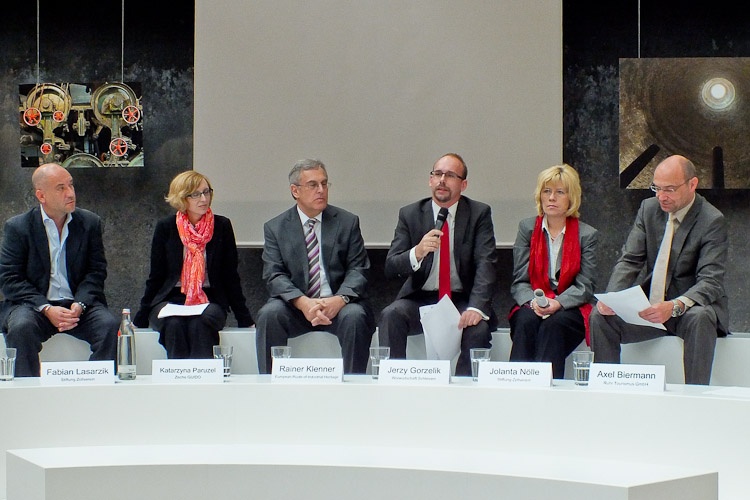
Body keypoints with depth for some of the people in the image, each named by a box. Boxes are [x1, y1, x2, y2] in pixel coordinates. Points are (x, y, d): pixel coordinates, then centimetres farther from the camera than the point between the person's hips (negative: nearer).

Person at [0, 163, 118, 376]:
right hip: (33, 304, -2)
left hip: (80, 305, 2)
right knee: (21, 328, -34)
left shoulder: (90, 223, 8)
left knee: (110, 326, -27)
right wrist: (46, 309, -17)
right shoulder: (17, 227, 1)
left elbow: (96, 271, 6)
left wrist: (79, 305, -14)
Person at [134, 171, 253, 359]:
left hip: (210, 301, 0)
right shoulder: (165, 227, 3)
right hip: (170, 301, 0)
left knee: (201, 323, -34)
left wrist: (245, 320, 8)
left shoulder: (222, 226, 5)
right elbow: (156, 276, 9)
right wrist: (140, 320, 7)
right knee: (175, 324, -34)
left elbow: (231, 276, 9)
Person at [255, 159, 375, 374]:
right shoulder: (275, 228, 7)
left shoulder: (348, 222, 8)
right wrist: (303, 303, -23)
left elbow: (358, 270, 1)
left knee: (355, 317, -31)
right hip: (295, 305, 0)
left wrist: (340, 299, -21)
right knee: (269, 315, -28)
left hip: (338, 305, 0)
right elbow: (274, 275, -3)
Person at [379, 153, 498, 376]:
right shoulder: (409, 214, 5)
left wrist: (476, 307, -27)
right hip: (420, 299, 1)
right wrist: (417, 252, -26)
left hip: (462, 300, -1)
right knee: (390, 316, -28)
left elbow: (486, 264, -10)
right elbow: (390, 267, -2)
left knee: (478, 328, -31)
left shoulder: (479, 214, 2)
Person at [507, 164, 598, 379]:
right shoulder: (527, 228, 11)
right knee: (526, 322, -32)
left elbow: (585, 287, -1)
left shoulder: (587, 235, 6)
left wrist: (557, 303, -20)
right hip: (531, 307, 1)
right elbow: (519, 281, 5)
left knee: (553, 324, -34)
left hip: (569, 309, -1)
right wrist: (533, 302, -18)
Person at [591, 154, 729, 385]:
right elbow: (629, 261, 1)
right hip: (651, 306, 5)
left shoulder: (712, 221, -13)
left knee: (699, 318, -37)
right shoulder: (649, 208, 4)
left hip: (692, 307, -5)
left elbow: (711, 282, -21)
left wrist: (675, 306, -40)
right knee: (600, 316, -16)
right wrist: (611, 296, -21)